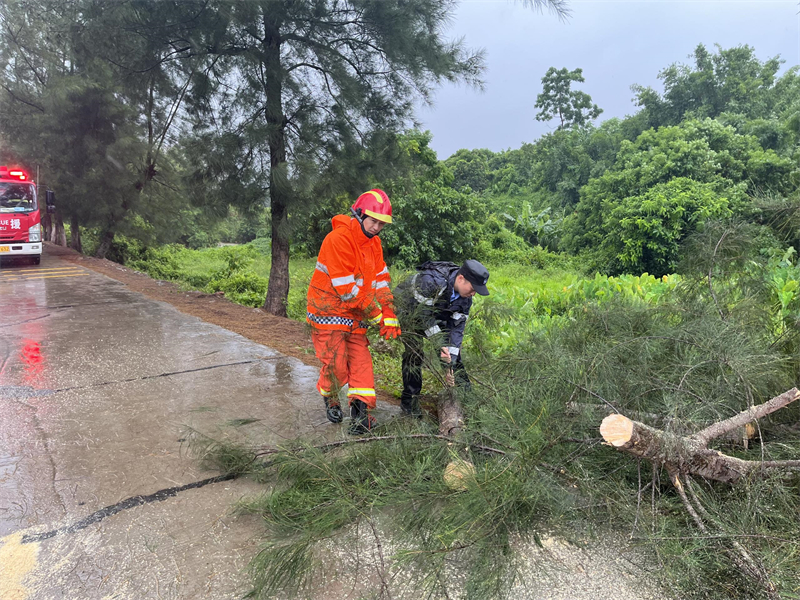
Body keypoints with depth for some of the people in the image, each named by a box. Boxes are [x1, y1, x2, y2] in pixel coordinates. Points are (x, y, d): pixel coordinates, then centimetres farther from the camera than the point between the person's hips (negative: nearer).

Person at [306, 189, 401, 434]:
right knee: (336, 364, -5)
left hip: (355, 317, 7)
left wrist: (389, 317, -4)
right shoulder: (338, 239, -21)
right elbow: (347, 288, -23)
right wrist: (376, 314, -14)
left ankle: (361, 412, 5)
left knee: (361, 362, 1)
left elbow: (381, 281, 5)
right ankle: (330, 399, 24)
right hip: (329, 311, -7)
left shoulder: (373, 242, 6)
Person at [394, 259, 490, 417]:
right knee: (414, 352, -19)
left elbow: (456, 328, -16)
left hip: (435, 314, 7)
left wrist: (450, 364, -21)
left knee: (454, 350, 3)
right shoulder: (431, 280, -41)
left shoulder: (465, 298, -17)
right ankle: (409, 400, -5)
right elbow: (423, 314, -35)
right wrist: (440, 344, -36)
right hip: (407, 310, -7)